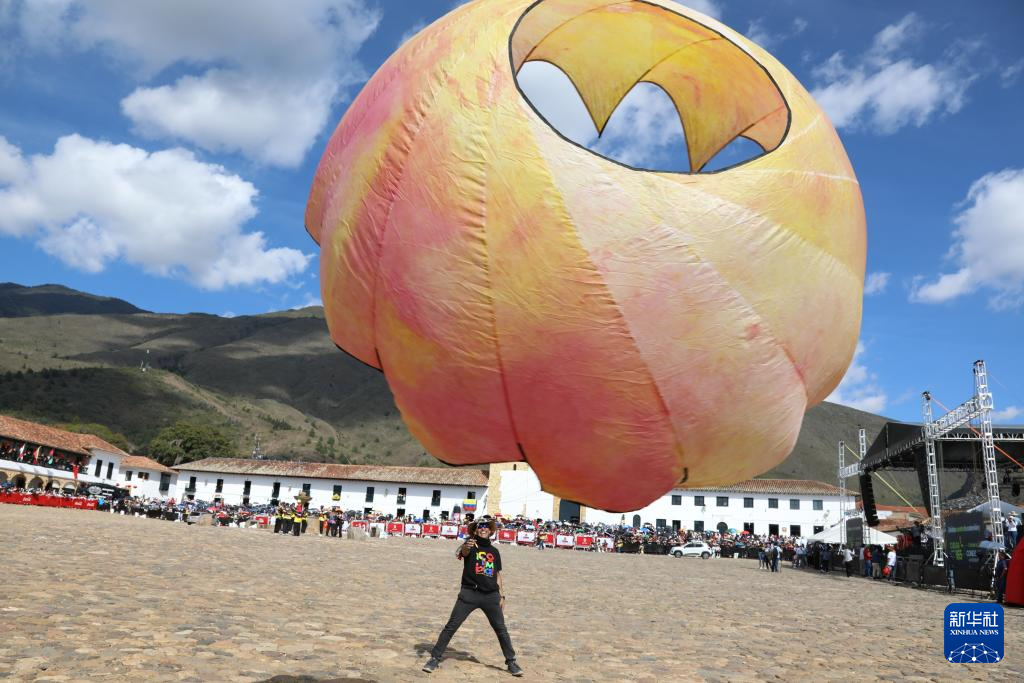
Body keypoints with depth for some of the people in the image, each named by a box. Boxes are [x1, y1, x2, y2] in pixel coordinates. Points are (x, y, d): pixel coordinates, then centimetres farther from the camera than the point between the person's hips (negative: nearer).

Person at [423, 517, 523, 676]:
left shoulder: (494, 551, 12)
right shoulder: (470, 545, -2)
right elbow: (462, 552, -26)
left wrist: (502, 596, 12)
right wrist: (465, 547, -51)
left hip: (491, 595, 4)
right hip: (469, 593, -3)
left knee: (501, 629, 7)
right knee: (451, 626, -5)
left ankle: (511, 662, 22)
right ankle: (435, 658, 7)